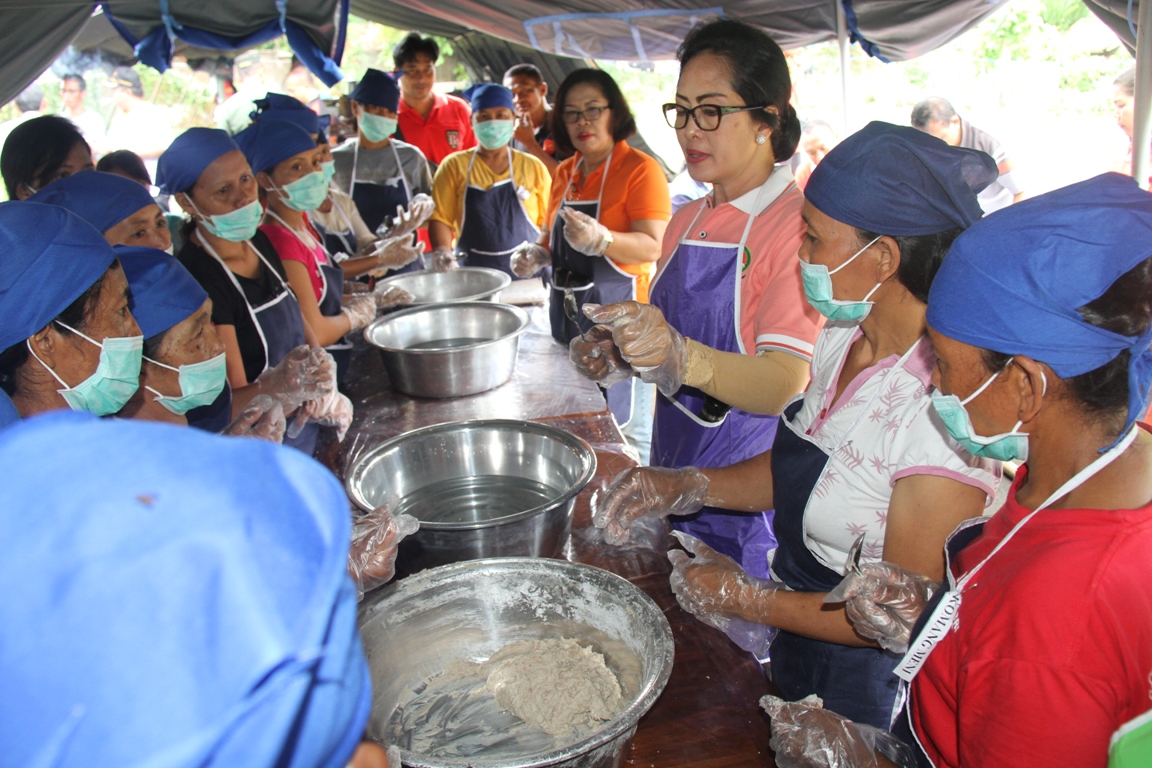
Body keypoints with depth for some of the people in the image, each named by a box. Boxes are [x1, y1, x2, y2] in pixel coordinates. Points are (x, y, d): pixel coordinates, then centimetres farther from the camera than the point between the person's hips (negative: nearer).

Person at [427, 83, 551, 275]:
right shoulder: (455, 166, 7)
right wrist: (442, 251, -17)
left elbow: (548, 221, 9)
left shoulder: (534, 167, 9)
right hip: (472, 273, 0)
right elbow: (440, 218, 1)